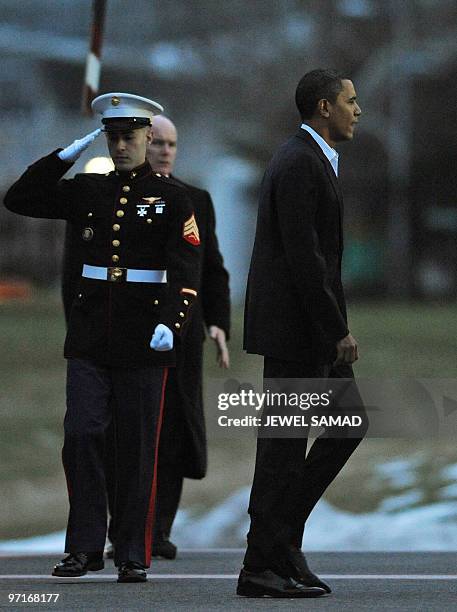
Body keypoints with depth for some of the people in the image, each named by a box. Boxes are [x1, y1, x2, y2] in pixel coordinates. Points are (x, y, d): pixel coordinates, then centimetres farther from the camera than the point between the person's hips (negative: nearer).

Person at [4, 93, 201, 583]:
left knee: (137, 448, 1)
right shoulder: (87, 190, 10)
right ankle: (86, 547, 2)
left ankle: (134, 555, 8)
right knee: (81, 434, -6)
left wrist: (170, 323, -20)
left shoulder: (171, 197, 0)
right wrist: (65, 156, 2)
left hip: (142, 340, -3)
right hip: (90, 338, 3)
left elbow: (186, 271, -6)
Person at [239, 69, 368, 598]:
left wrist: (337, 328, 18)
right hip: (292, 327, -10)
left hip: (307, 327, 10)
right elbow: (303, 258, -22)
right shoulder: (300, 164, -16)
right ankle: (262, 566, 1)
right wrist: (338, 332, -19)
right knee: (285, 442, -5)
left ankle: (281, 531, 12)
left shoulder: (307, 160, 17)